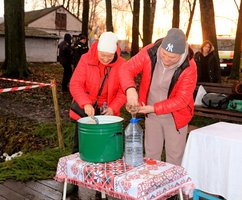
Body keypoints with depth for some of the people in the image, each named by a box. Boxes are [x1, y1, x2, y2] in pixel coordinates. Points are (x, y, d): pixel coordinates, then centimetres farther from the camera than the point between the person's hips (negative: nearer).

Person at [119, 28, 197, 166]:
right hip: (151, 115, 3)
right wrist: (130, 89, -38)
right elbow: (126, 69, -17)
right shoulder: (150, 52, -18)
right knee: (151, 154, 16)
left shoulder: (189, 67, -24)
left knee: (174, 157, 9)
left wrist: (154, 108, -29)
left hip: (175, 116, -2)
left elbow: (182, 99, -22)